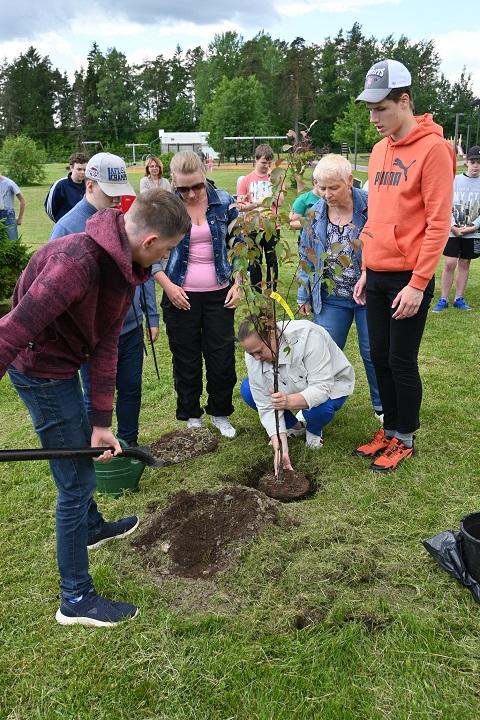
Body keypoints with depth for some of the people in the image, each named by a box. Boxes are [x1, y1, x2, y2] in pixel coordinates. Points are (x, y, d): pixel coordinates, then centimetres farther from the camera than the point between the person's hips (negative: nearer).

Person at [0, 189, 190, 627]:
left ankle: (92, 527, 55)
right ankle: (76, 599, 17)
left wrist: (101, 422, -2)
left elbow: (105, 345, -1)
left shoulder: (123, 267, -2)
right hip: (42, 372, -9)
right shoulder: (78, 262, -32)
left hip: (62, 366, 9)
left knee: (81, 456, 28)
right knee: (77, 481, 0)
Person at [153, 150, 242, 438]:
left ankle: (221, 413, 27)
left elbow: (239, 244, 8)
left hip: (220, 294, 1)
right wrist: (167, 286, -10)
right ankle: (191, 417, 26)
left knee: (223, 357, 6)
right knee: (186, 360, 8)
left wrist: (238, 283, 0)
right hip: (180, 296, -1)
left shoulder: (225, 202, -1)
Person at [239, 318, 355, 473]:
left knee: (319, 408, -38)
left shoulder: (307, 336, -37)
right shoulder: (253, 354, -23)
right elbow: (266, 405, -24)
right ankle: (292, 426, 5)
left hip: (330, 383, -4)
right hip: (290, 387, 5)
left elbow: (322, 388, -39)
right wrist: (281, 449, -32)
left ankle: (314, 430, 1)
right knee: (247, 390, -16)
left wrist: (289, 401, -57)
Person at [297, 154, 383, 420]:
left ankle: (382, 406, 28)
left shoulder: (371, 206, -12)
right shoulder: (315, 214, 1)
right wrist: (305, 295, 12)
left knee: (374, 353, 7)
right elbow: (307, 257, 9)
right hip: (331, 299, 3)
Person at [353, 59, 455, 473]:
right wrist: (365, 271, 15)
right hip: (376, 276, 7)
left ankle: (405, 440, 19)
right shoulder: (380, 150, 12)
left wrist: (418, 284, -18)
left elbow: (438, 224, -15)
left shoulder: (432, 148, -10)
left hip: (409, 279, -7)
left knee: (402, 362, 2)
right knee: (380, 357, 12)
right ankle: (389, 431, 28)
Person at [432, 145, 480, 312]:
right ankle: (443, 300, 2)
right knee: (449, 264, -5)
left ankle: (459, 299, 16)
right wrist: (453, 226, -10)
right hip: (453, 231, -1)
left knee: (464, 264, 8)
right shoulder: (455, 180, 2)